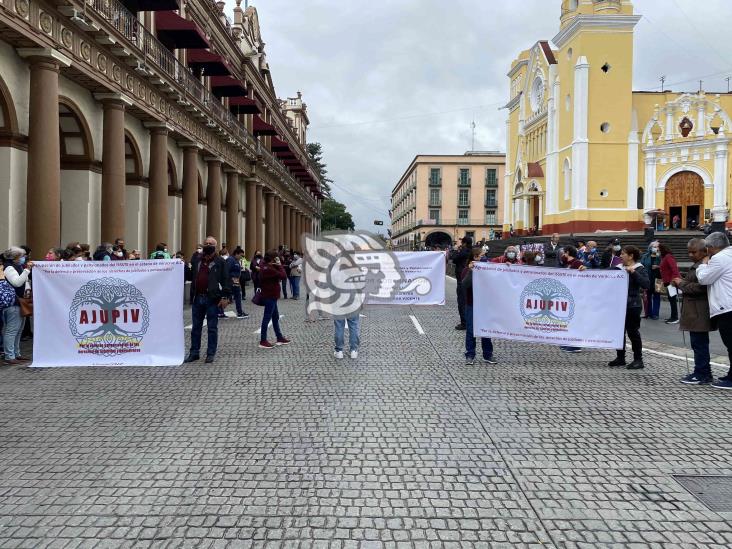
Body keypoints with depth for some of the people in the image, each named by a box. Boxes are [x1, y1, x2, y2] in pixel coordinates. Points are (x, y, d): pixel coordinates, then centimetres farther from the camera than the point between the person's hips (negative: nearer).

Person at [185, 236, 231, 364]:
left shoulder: (220, 262, -3)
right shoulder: (197, 260, 13)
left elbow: (226, 280, -7)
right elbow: (191, 276, 22)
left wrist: (225, 297, -13)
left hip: (212, 299, -5)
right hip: (197, 298, 5)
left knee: (212, 328, 3)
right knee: (196, 327, 11)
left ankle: (211, 353, 12)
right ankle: (194, 352, 20)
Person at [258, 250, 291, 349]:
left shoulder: (265, 266, 5)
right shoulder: (270, 269, -24)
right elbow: (283, 276, -24)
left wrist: (277, 266, -5)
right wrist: (279, 265, -14)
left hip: (270, 296, 10)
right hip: (270, 296, -10)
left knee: (275, 317, 17)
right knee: (267, 318, -3)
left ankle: (279, 338, 27)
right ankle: (263, 341, 4)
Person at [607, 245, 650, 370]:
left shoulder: (639, 269, -6)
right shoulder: (619, 268, 11)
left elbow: (646, 284, -19)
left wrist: (633, 272, -24)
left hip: (633, 305, -6)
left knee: (633, 332, -2)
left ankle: (638, 360, 7)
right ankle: (620, 358, 20)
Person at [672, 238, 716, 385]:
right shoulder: (697, 265, 19)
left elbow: (699, 287, -24)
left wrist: (682, 283, -11)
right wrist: (681, 282, 12)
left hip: (699, 313, -11)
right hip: (695, 313, 11)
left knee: (699, 343, -6)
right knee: (698, 343, 14)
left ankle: (702, 374, 0)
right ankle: (702, 373, 21)